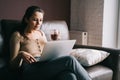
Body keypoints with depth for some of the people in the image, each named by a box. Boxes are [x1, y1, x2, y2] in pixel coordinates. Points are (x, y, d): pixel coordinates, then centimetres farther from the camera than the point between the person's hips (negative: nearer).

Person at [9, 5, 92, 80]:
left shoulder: (41, 33, 23)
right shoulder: (18, 35, 7)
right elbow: (13, 66, 4)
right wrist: (21, 55, -18)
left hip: (47, 67, 5)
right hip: (31, 72, -5)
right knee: (69, 60, -29)